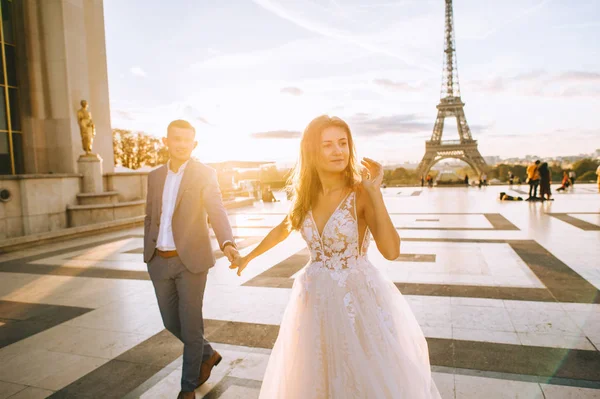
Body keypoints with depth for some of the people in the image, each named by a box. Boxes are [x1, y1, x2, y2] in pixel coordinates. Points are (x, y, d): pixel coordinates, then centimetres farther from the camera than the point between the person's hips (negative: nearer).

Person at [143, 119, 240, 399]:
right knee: (171, 322, 15)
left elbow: (216, 212, -20)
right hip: (160, 262, 5)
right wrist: (148, 255, 12)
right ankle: (208, 354, 41)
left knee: (190, 325, 4)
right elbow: (150, 217, 15)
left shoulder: (205, 174, -7)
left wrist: (227, 243, -37)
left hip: (190, 260, -5)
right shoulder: (155, 176, 9)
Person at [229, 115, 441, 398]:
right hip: (315, 300, 4)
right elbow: (283, 229, 16)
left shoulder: (361, 193, -15)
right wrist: (248, 257, 27)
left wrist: (375, 193, -26)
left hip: (359, 298, -3)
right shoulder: (305, 195, -2)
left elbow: (391, 251, -23)